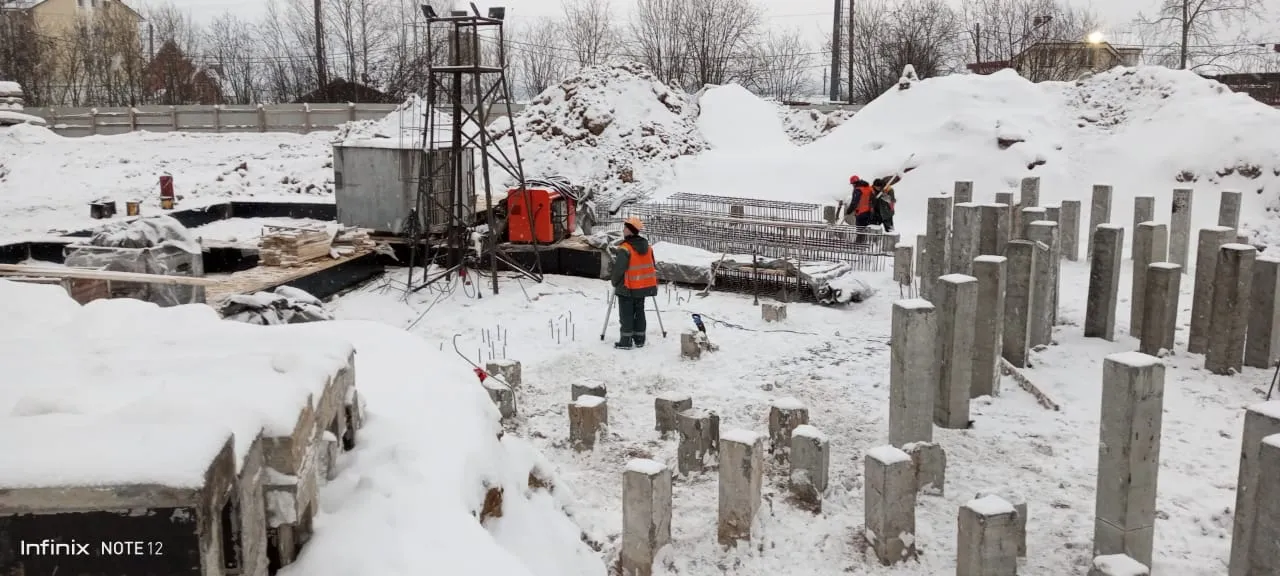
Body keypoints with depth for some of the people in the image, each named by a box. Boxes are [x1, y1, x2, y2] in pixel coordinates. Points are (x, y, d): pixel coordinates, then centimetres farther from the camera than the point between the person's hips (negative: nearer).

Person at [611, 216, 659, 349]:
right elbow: (653, 266, 12)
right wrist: (652, 284, 22)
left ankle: (626, 342, 3)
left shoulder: (624, 249, -19)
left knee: (626, 314, 2)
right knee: (639, 312, 15)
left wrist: (614, 281, -1)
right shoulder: (647, 246, 5)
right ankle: (639, 340, 19)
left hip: (627, 288, -7)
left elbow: (618, 269, -19)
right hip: (643, 286, 7)